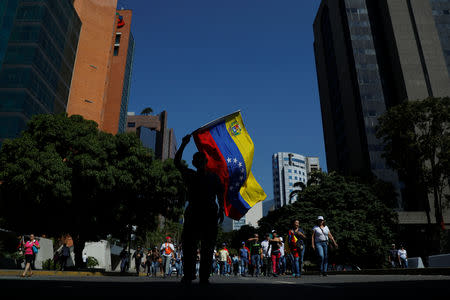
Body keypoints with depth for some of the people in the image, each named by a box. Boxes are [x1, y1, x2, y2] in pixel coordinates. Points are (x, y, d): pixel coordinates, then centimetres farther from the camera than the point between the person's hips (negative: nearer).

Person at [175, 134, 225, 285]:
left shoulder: (214, 177, 16)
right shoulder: (190, 175, 16)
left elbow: (220, 195, 11)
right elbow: (177, 162, 5)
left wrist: (221, 210, -4)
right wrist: (183, 144, -1)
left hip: (209, 215, 0)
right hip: (193, 213, 1)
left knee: (207, 248, -3)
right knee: (188, 245, -5)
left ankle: (204, 277, 0)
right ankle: (188, 275, 0)